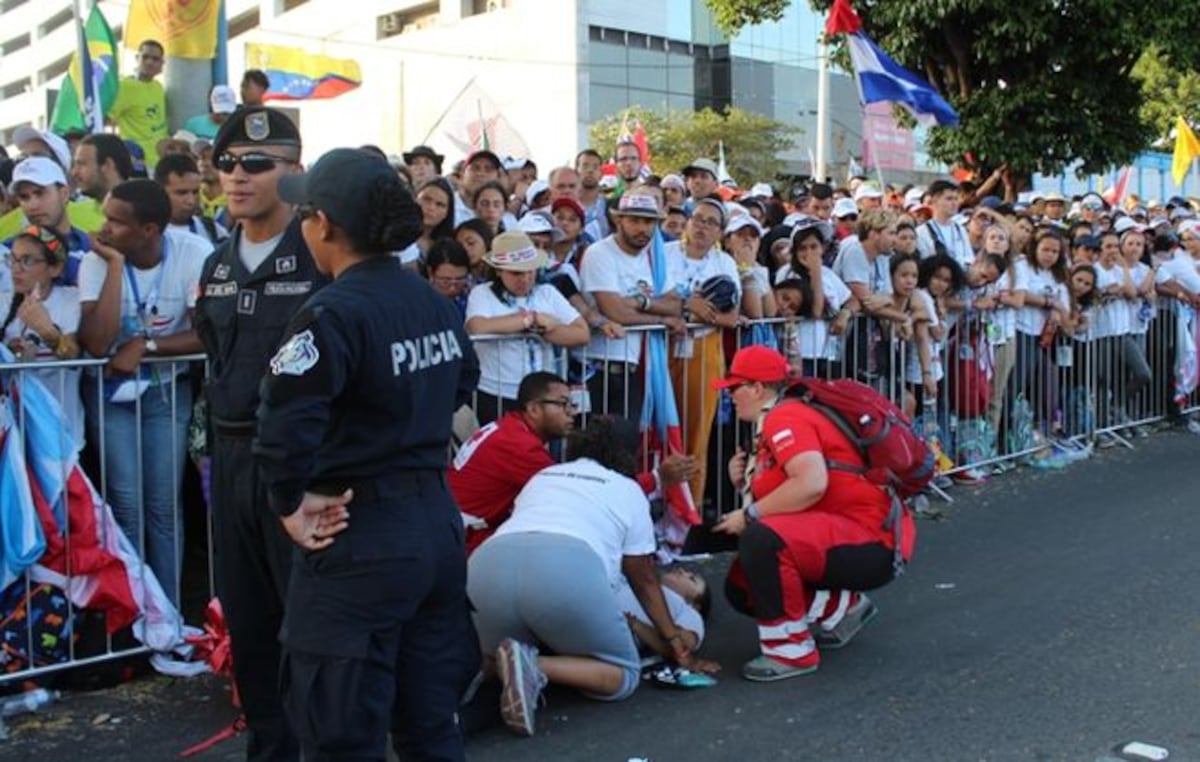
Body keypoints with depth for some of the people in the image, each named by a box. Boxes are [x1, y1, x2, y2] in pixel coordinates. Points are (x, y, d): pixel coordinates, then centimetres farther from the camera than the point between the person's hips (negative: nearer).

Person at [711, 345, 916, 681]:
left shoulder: (785, 417, -13)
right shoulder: (772, 425, 16)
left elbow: (812, 484, -30)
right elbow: (782, 499, 16)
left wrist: (750, 514, -19)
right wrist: (746, 483, -1)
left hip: (873, 544, -11)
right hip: (844, 540, 11)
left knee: (760, 540, -31)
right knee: (740, 585, 11)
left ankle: (791, 649, -15)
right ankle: (843, 606, 18)